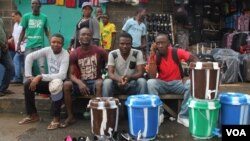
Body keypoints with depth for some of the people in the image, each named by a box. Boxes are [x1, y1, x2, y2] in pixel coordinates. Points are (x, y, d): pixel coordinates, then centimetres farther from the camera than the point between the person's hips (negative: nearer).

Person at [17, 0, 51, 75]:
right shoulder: (26, 16, 1)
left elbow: (47, 31, 8)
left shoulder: (44, 17, 1)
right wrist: (18, 44, 3)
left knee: (42, 66, -2)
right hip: (29, 45, 1)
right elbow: (23, 31, 7)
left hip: (40, 45, -1)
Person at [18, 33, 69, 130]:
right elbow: (30, 57, -2)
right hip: (49, 80, 6)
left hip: (60, 82, -6)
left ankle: (56, 118, -28)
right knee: (27, 84, -11)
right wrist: (29, 75, -11)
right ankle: (33, 115, 2)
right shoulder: (47, 50, -6)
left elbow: (62, 75, -33)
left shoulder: (65, 55, -22)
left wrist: (40, 77, -34)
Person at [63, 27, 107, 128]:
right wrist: (79, 82, -26)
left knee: (100, 83, -36)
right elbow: (71, 74, -6)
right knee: (66, 84, -26)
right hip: (81, 83, 2)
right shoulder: (74, 54, -1)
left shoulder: (99, 51, -4)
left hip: (95, 82, -2)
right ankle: (70, 116, -14)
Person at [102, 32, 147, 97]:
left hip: (132, 85, 0)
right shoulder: (112, 54, -8)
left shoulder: (137, 53, -9)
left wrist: (129, 77, -38)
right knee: (107, 82, -30)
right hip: (117, 83, 0)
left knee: (142, 81, -30)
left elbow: (141, 73, -16)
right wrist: (118, 79, -41)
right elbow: (110, 73, -17)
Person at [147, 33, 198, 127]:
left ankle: (183, 116, -17)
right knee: (150, 83, -31)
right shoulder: (154, 56, -11)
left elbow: (194, 59, -7)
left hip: (177, 83, 1)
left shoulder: (177, 52, -10)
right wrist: (152, 55, -25)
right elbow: (152, 77, -22)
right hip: (162, 84, -1)